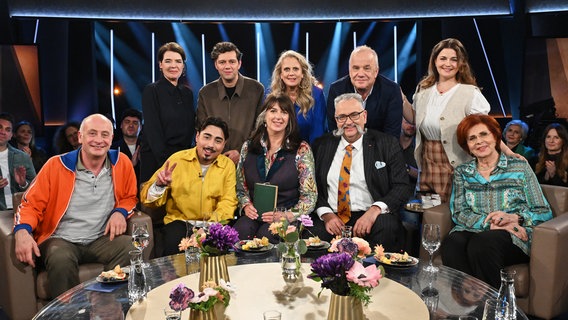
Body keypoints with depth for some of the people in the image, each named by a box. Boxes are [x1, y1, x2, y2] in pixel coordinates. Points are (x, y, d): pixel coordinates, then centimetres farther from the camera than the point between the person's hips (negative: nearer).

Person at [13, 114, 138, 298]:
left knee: (130, 249, -28)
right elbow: (31, 204, 2)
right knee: (61, 260, -34)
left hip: (101, 239, 2)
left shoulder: (121, 163, 3)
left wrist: (120, 212, -5)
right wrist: (22, 231, -19)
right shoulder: (57, 165, -2)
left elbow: (129, 197, 17)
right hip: (60, 240, -1)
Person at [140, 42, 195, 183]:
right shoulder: (151, 91, -5)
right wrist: (166, 161, -17)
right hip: (156, 159, -4)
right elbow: (153, 130, -12)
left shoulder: (188, 93, 10)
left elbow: (190, 128, 12)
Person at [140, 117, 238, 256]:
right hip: (179, 220, -1)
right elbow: (147, 198, 2)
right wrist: (159, 185, -21)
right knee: (173, 245, -31)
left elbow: (228, 202, -2)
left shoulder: (228, 165, 4)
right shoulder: (177, 159, 0)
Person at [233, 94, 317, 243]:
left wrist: (286, 215, -15)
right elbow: (240, 187, 17)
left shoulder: (301, 150, 1)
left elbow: (309, 197, -1)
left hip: (288, 218, -2)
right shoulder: (248, 147, 12)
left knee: (265, 235, -34)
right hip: (253, 215, 3)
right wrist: (246, 205, -4)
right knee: (241, 231, -31)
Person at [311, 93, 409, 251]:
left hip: (368, 217, 1)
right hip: (331, 219, 0)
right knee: (310, 234, -31)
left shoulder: (387, 144, 6)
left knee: (386, 226, -32)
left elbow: (402, 187, -1)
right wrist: (326, 214, -9)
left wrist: (375, 210, -18)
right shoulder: (322, 145, 12)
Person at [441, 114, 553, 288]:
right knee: (452, 244, -34)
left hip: (515, 238, -1)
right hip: (473, 231, 2)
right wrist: (489, 223, -14)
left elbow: (544, 212, 6)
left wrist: (513, 217, -13)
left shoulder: (520, 167, 10)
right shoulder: (462, 172, 15)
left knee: (481, 244, -35)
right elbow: (458, 213, 4)